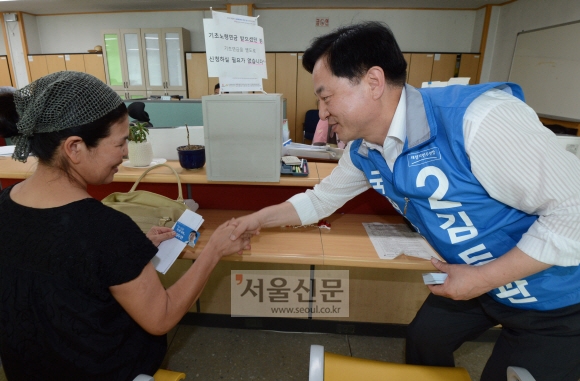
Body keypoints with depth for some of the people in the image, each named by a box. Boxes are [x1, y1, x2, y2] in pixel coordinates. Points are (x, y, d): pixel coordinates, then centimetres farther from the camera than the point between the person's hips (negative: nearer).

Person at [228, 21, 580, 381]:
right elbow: (320, 199, 4)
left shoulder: (480, 118, -35)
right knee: (423, 340, 19)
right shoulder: (362, 151, -10)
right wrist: (260, 218, 2)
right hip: (476, 277, 6)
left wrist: (484, 277, -26)